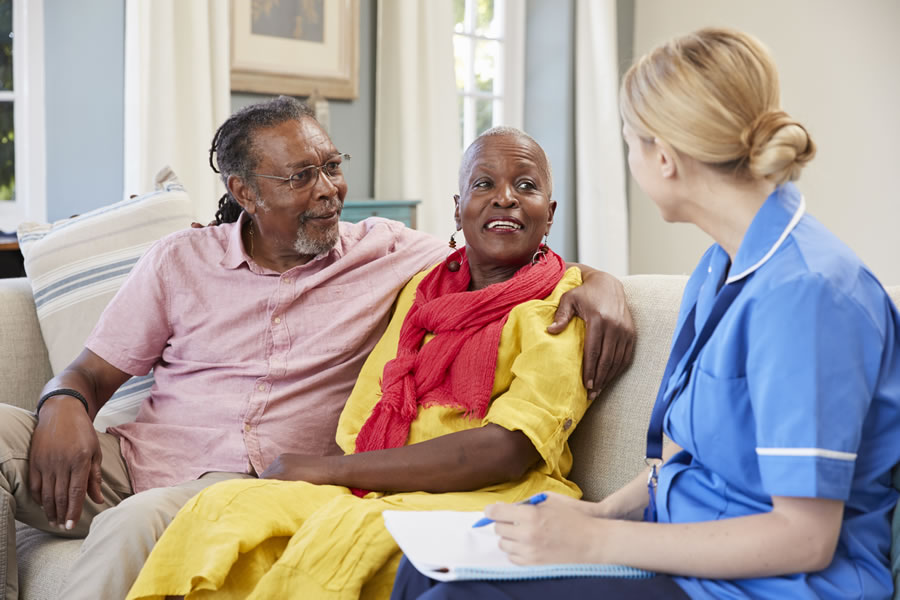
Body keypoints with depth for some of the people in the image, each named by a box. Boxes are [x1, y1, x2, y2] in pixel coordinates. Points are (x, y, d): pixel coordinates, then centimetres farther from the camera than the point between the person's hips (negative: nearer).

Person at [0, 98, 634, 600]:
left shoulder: (388, 251, 7)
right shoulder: (179, 260, 10)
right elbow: (93, 373, 13)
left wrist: (598, 283, -16)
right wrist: (64, 405, -12)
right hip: (141, 459, 3)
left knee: (141, 522, -36)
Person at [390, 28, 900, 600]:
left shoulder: (807, 291, -22)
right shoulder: (719, 269, 10)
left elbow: (805, 539, -23)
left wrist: (595, 540, -21)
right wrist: (606, 511, -2)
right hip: (690, 552, 9)